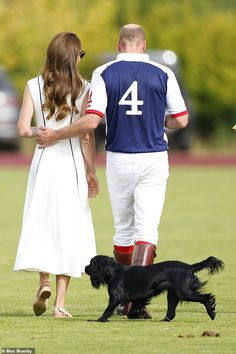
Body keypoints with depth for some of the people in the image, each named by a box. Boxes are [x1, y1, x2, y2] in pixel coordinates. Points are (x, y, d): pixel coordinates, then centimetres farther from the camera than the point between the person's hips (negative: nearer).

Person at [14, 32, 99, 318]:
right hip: (72, 163, -1)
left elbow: (23, 129, -7)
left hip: (43, 159, 1)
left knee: (41, 225, 16)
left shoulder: (34, 86, -1)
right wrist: (91, 172, 1)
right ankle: (60, 302, 2)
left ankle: (44, 282, -5)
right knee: (68, 229, 5)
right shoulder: (83, 89, -5)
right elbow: (87, 135, -6)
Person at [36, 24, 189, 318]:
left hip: (119, 159, 1)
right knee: (147, 230, -4)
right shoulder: (163, 74, -2)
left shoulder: (104, 74, -4)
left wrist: (55, 136, 0)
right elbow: (181, 120, 2)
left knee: (123, 230, 15)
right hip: (154, 161, -1)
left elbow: (91, 121, -13)